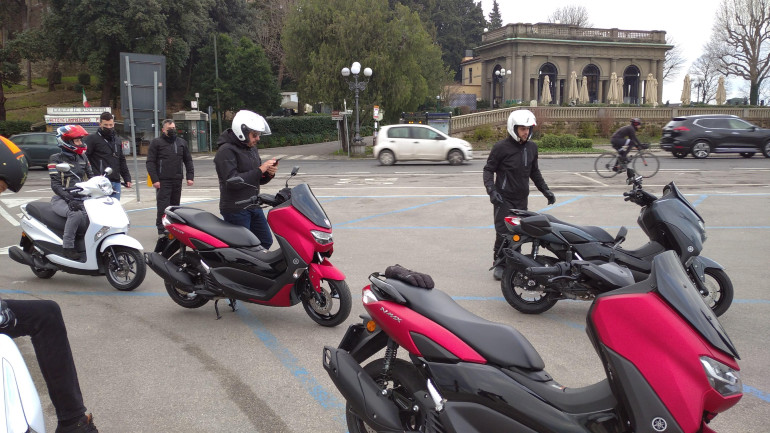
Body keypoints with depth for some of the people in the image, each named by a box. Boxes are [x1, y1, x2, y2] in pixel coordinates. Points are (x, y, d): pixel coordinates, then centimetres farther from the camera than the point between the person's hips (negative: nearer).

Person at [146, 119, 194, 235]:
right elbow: (150, 162, -3)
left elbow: (188, 160, 19)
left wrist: (190, 177, 7)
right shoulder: (156, 142, 1)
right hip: (163, 181, -4)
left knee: (175, 206, 9)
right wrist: (154, 179, -12)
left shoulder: (182, 142, 16)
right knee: (163, 207, -8)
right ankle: (162, 230, -5)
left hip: (177, 181, 5)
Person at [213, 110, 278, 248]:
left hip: (253, 207, 9)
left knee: (266, 242, 13)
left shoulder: (251, 149, 14)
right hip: (236, 209, -9)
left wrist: (269, 174, -5)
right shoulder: (226, 151, -14)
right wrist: (260, 170, -22)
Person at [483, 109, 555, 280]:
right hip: (504, 198, -5)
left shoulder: (532, 147, 10)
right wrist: (491, 190, -18)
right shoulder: (501, 147, -8)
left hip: (522, 198, 5)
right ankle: (499, 264, 8)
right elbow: (489, 169, -4)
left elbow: (534, 172, 22)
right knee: (503, 233, -6)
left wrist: (545, 190, 17)